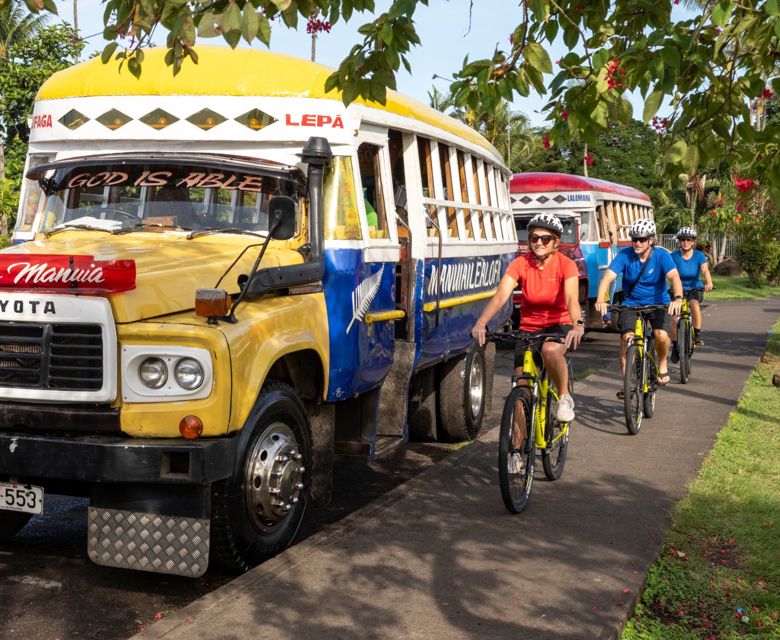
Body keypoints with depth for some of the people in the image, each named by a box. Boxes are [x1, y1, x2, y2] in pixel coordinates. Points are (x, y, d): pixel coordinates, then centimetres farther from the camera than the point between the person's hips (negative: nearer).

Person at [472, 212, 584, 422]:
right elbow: (500, 295, -24)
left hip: (559, 325, -3)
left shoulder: (565, 265, -14)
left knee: (550, 350, -37)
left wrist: (578, 325, -51)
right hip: (528, 328, 3)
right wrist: (481, 323, -41)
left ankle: (565, 398, -12)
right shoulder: (520, 263, -10)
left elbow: (572, 298, -30)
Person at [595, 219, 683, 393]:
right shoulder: (624, 255, -12)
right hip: (631, 303, 1)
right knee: (627, 337, -20)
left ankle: (663, 364, 8)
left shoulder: (661, 255, -14)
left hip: (658, 302, -1)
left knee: (661, 335, -25)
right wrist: (600, 300, -41)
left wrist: (677, 298, -49)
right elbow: (608, 277, -23)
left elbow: (674, 277, -29)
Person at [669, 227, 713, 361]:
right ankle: (675, 347, 7)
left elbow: (705, 270, -22)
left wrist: (709, 283, -41)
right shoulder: (674, 256, -10)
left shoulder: (699, 255, -7)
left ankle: (698, 334, -17)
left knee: (694, 304, -34)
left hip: (695, 288, 0)